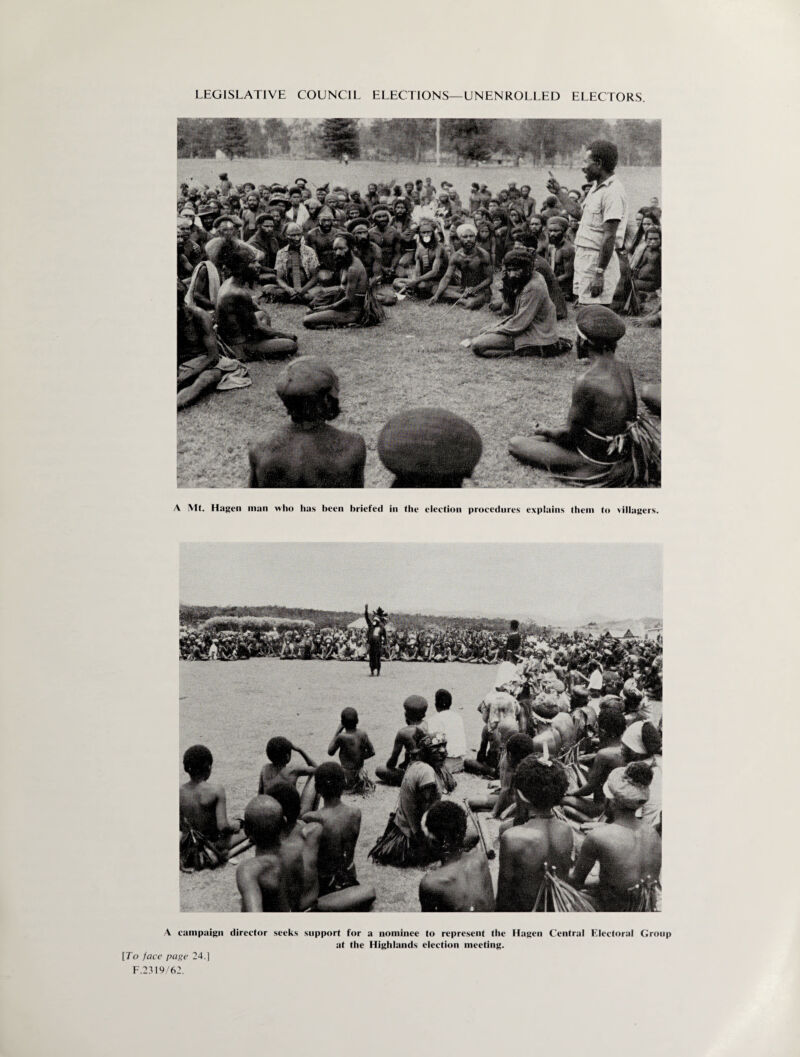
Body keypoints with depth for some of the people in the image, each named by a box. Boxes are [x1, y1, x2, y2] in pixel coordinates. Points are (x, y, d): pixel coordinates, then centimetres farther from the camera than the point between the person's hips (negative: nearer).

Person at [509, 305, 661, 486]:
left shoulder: (586, 381, -29)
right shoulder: (624, 370, -6)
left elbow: (570, 432, -18)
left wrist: (547, 432, 5)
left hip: (598, 465, -6)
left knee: (516, 444, -1)